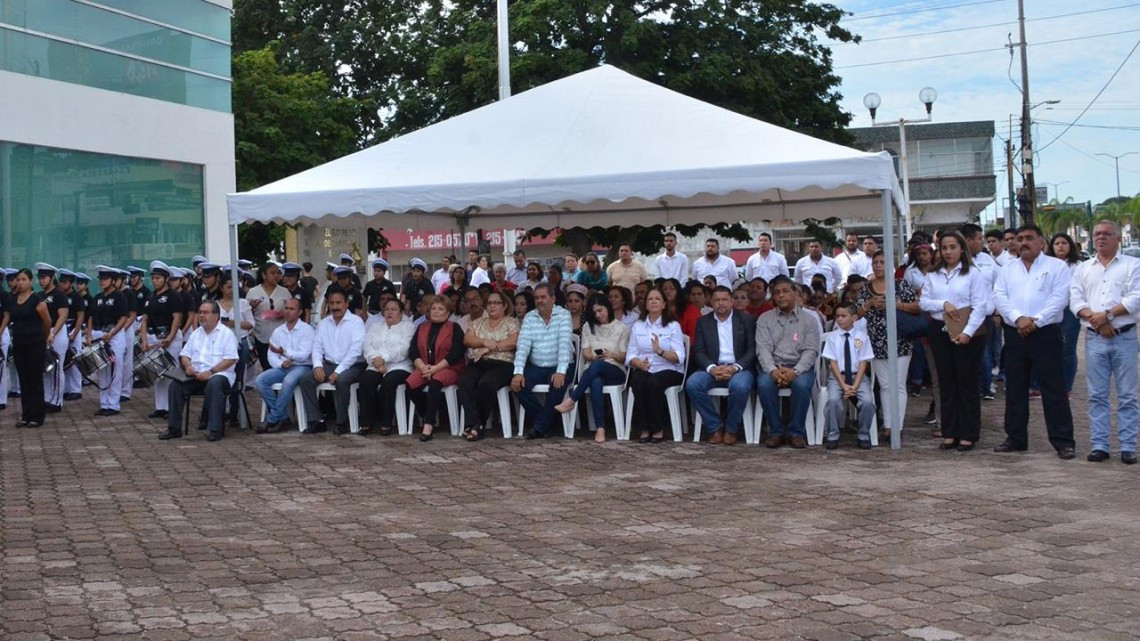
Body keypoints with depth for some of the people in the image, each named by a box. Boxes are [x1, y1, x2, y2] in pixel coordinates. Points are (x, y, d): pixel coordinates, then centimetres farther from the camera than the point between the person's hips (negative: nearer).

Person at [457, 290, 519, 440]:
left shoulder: (512, 322, 9)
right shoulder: (479, 322, 22)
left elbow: (513, 342, -7)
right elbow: (467, 339, 9)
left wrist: (490, 348, -10)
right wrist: (485, 342, -8)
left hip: (501, 364, -4)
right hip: (477, 363, 4)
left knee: (486, 383, -34)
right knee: (465, 383, -29)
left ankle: (478, 424, -19)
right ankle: (473, 424, -32)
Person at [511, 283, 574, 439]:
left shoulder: (563, 315, -5)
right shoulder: (529, 318, 4)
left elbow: (564, 344, -17)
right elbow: (523, 346, -6)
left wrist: (561, 372, -29)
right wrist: (518, 372, -20)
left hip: (558, 368, -3)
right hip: (536, 367, 3)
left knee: (558, 384, -34)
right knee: (517, 384, -22)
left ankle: (540, 427, -17)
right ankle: (546, 418, -5)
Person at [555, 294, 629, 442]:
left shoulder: (622, 328, 10)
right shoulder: (588, 327, 19)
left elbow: (624, 357, 4)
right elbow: (586, 354, 9)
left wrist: (613, 355, -18)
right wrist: (595, 356, -13)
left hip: (616, 371, -1)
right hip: (593, 371, 2)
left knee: (597, 365, -39)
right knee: (596, 382, -39)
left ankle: (571, 400, -38)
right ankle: (600, 428, -46)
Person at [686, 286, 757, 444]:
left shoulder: (747, 320, 7)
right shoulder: (703, 322, 13)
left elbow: (752, 349, 0)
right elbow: (699, 351, 4)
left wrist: (735, 367, -17)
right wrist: (712, 368, -16)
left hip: (738, 368, -2)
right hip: (712, 368, 2)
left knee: (740, 385, -37)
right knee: (692, 384, -29)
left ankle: (731, 428, -10)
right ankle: (715, 427, -11)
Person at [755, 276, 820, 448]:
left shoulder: (809, 319, 9)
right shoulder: (764, 319, 11)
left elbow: (811, 350, -2)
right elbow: (763, 349, -2)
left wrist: (795, 371, -20)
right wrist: (773, 370, -21)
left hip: (799, 367, -1)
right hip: (773, 367, 1)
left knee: (802, 384, -33)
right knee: (764, 384, -31)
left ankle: (796, 432, -16)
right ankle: (776, 431, -15)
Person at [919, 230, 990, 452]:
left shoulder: (973, 273, -4)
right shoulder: (933, 275, 11)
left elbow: (980, 306, -10)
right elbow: (923, 301, 6)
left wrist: (967, 332, -19)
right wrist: (943, 304, -12)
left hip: (968, 333, -4)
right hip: (940, 331, 5)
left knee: (967, 383, 0)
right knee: (946, 383, 8)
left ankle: (968, 435, 6)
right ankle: (949, 434, 14)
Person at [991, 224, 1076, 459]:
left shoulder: (1057, 266, 2)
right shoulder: (1007, 269, 14)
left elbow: (1060, 299, -8)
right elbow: (999, 298, 2)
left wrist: (1035, 321, -17)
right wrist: (1018, 318, -14)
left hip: (1046, 333, -4)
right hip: (1014, 334, 4)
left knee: (1054, 390, -4)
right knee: (1015, 390, 9)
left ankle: (1063, 442, -1)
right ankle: (1016, 438, 18)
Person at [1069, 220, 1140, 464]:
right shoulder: (1083, 269, 14)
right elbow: (1076, 300, 3)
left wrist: (1108, 314, -15)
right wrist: (1096, 320, -12)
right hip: (1095, 339, 3)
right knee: (1097, 396, 4)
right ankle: (1099, 445, 7)